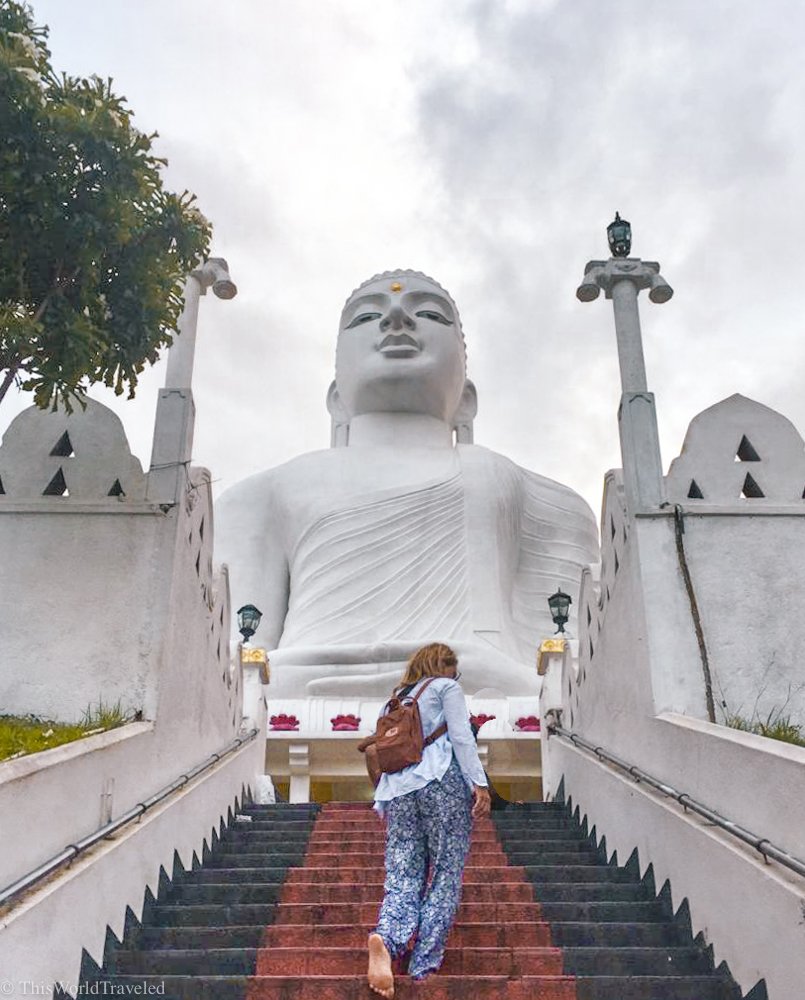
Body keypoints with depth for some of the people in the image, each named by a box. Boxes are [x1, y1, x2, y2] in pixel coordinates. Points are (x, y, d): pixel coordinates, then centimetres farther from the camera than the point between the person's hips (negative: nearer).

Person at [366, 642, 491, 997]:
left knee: (402, 875, 0)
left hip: (398, 790, 5)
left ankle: (384, 938, -26)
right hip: (442, 782, -5)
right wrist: (479, 782, -9)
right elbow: (461, 736, -5)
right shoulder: (446, 687, 10)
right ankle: (424, 966, -3)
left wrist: (383, 803, 24)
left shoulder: (397, 699, 26)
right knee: (445, 875, 1)